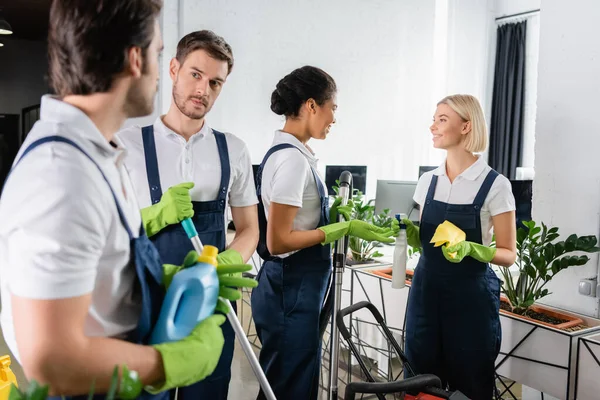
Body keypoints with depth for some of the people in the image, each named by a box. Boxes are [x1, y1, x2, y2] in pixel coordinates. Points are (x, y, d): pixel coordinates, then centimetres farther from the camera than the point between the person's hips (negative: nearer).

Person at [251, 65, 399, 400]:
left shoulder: (288, 153, 8)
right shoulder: (293, 159, -20)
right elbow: (277, 241, -22)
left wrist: (331, 214, 5)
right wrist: (344, 229, -19)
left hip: (293, 286, 10)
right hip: (291, 290, -10)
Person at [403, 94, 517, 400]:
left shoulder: (495, 185, -10)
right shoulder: (427, 181, 5)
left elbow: (508, 254, -7)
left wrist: (470, 249, -25)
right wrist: (409, 231, -8)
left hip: (471, 296, -4)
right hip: (426, 291, 4)